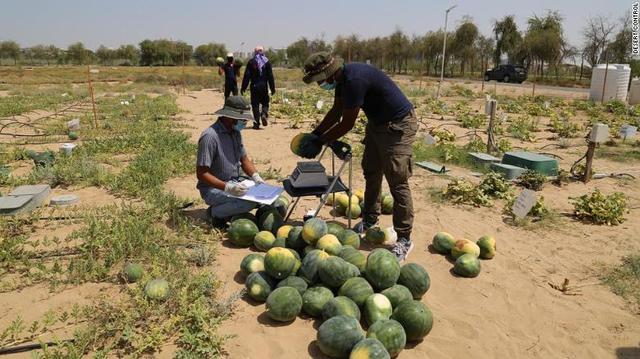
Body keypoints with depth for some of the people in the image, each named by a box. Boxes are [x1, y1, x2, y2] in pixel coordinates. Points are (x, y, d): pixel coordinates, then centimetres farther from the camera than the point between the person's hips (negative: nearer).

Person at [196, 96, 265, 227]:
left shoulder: (235, 132, 6)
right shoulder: (210, 136, -21)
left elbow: (244, 159, 14)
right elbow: (201, 174, -23)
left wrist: (256, 176, -5)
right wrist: (227, 187, -33)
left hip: (236, 182, 9)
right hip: (214, 188, -9)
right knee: (250, 201, -30)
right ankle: (216, 212, -5)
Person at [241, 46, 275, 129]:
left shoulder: (251, 62, 0)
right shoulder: (267, 62, 2)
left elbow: (247, 76, -3)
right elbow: (270, 76, 1)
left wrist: (243, 88, 2)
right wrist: (272, 88, 5)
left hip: (254, 87, -1)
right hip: (264, 87, 1)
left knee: (255, 104, 4)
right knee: (265, 103, 15)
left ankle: (256, 123, 0)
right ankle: (264, 114, -14)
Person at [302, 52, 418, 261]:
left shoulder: (354, 79, -29)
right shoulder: (342, 77, 1)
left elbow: (347, 124, -22)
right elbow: (336, 111, 13)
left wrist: (322, 141, -10)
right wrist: (316, 133, 7)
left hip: (398, 125, -10)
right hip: (377, 122, 10)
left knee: (397, 183, -9)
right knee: (371, 173, 17)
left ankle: (404, 240, 0)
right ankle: (370, 219, 33)